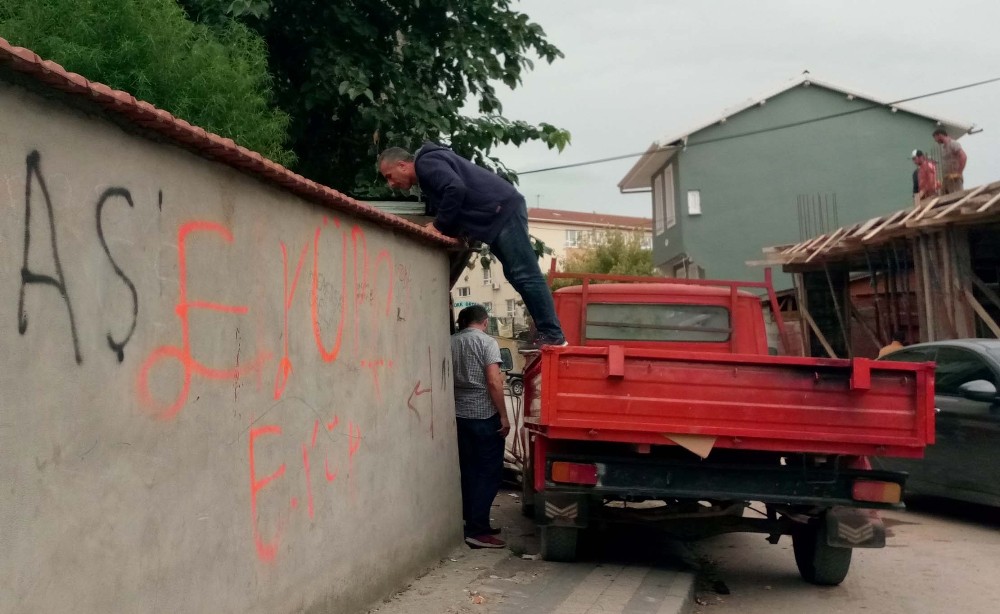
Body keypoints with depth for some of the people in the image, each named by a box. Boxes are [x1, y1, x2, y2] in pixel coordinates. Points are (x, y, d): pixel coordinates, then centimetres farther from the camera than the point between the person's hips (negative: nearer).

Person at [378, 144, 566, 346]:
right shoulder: (426, 173, 24)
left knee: (525, 275, -11)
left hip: (504, 210, -11)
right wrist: (438, 225, 6)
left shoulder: (426, 163, -8)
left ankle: (552, 334, -11)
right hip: (498, 215, 11)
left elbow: (456, 189, -24)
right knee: (517, 276, 7)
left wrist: (439, 226, -14)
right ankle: (549, 332, 7)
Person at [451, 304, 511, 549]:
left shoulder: (451, 343, 7)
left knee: (469, 472, 13)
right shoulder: (487, 342, -9)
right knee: (490, 473, -2)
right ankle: (478, 531, -6)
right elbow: (494, 383, -15)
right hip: (484, 415, -6)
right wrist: (504, 416, -10)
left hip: (459, 416, 6)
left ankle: (473, 524, 19)